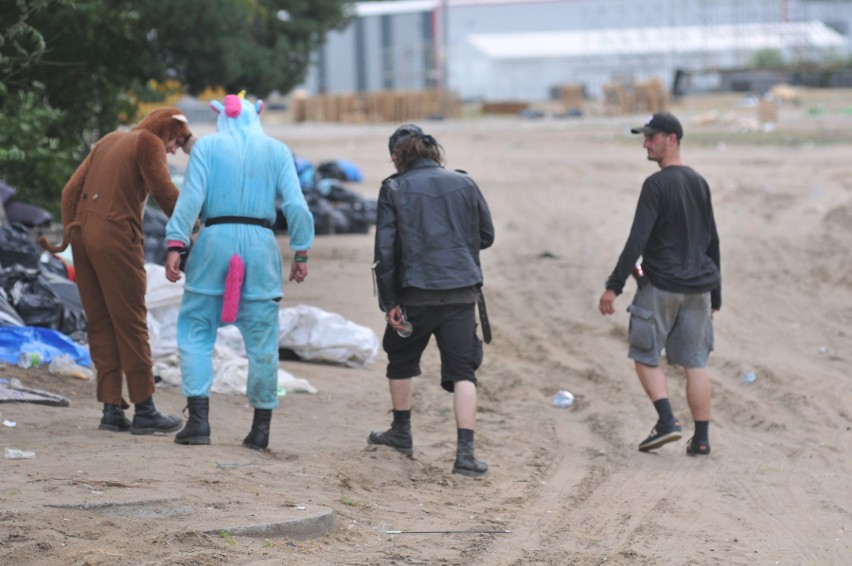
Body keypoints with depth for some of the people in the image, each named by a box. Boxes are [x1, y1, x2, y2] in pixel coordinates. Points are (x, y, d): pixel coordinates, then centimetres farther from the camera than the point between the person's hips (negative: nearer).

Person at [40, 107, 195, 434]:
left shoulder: (109, 141, 21)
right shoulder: (149, 143, -1)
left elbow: (71, 190, 16)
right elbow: (163, 190, -15)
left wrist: (68, 234, 14)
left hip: (83, 236, 7)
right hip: (116, 238, -7)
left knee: (100, 325, 8)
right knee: (131, 324, -3)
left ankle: (112, 408, 7)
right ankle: (144, 410, -1)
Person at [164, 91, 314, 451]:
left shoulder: (207, 146, 5)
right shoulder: (277, 151, 9)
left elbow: (191, 198, -5)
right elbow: (296, 205, 2)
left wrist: (175, 246, -7)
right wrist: (301, 253, 7)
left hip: (215, 240, -1)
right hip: (261, 246, 1)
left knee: (195, 329, 7)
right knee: (262, 338, 7)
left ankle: (198, 418, -5)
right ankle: (261, 428, 11)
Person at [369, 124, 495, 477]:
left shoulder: (394, 189, -3)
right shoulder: (463, 184, 4)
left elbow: (385, 249, -6)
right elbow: (486, 235, 14)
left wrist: (389, 302, 0)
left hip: (416, 292, -1)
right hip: (462, 291, 1)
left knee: (401, 361, 23)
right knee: (462, 372, 1)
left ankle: (401, 432, 38)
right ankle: (465, 452, -11)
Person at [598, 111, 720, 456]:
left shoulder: (657, 185, -13)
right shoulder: (699, 183, 11)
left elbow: (637, 241, -19)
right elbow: (713, 241, 17)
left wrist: (614, 286, -17)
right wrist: (714, 293, 23)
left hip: (661, 285, -6)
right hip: (698, 286, 6)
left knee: (645, 356, 8)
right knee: (695, 362, 7)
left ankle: (667, 421, -5)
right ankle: (701, 438, 6)